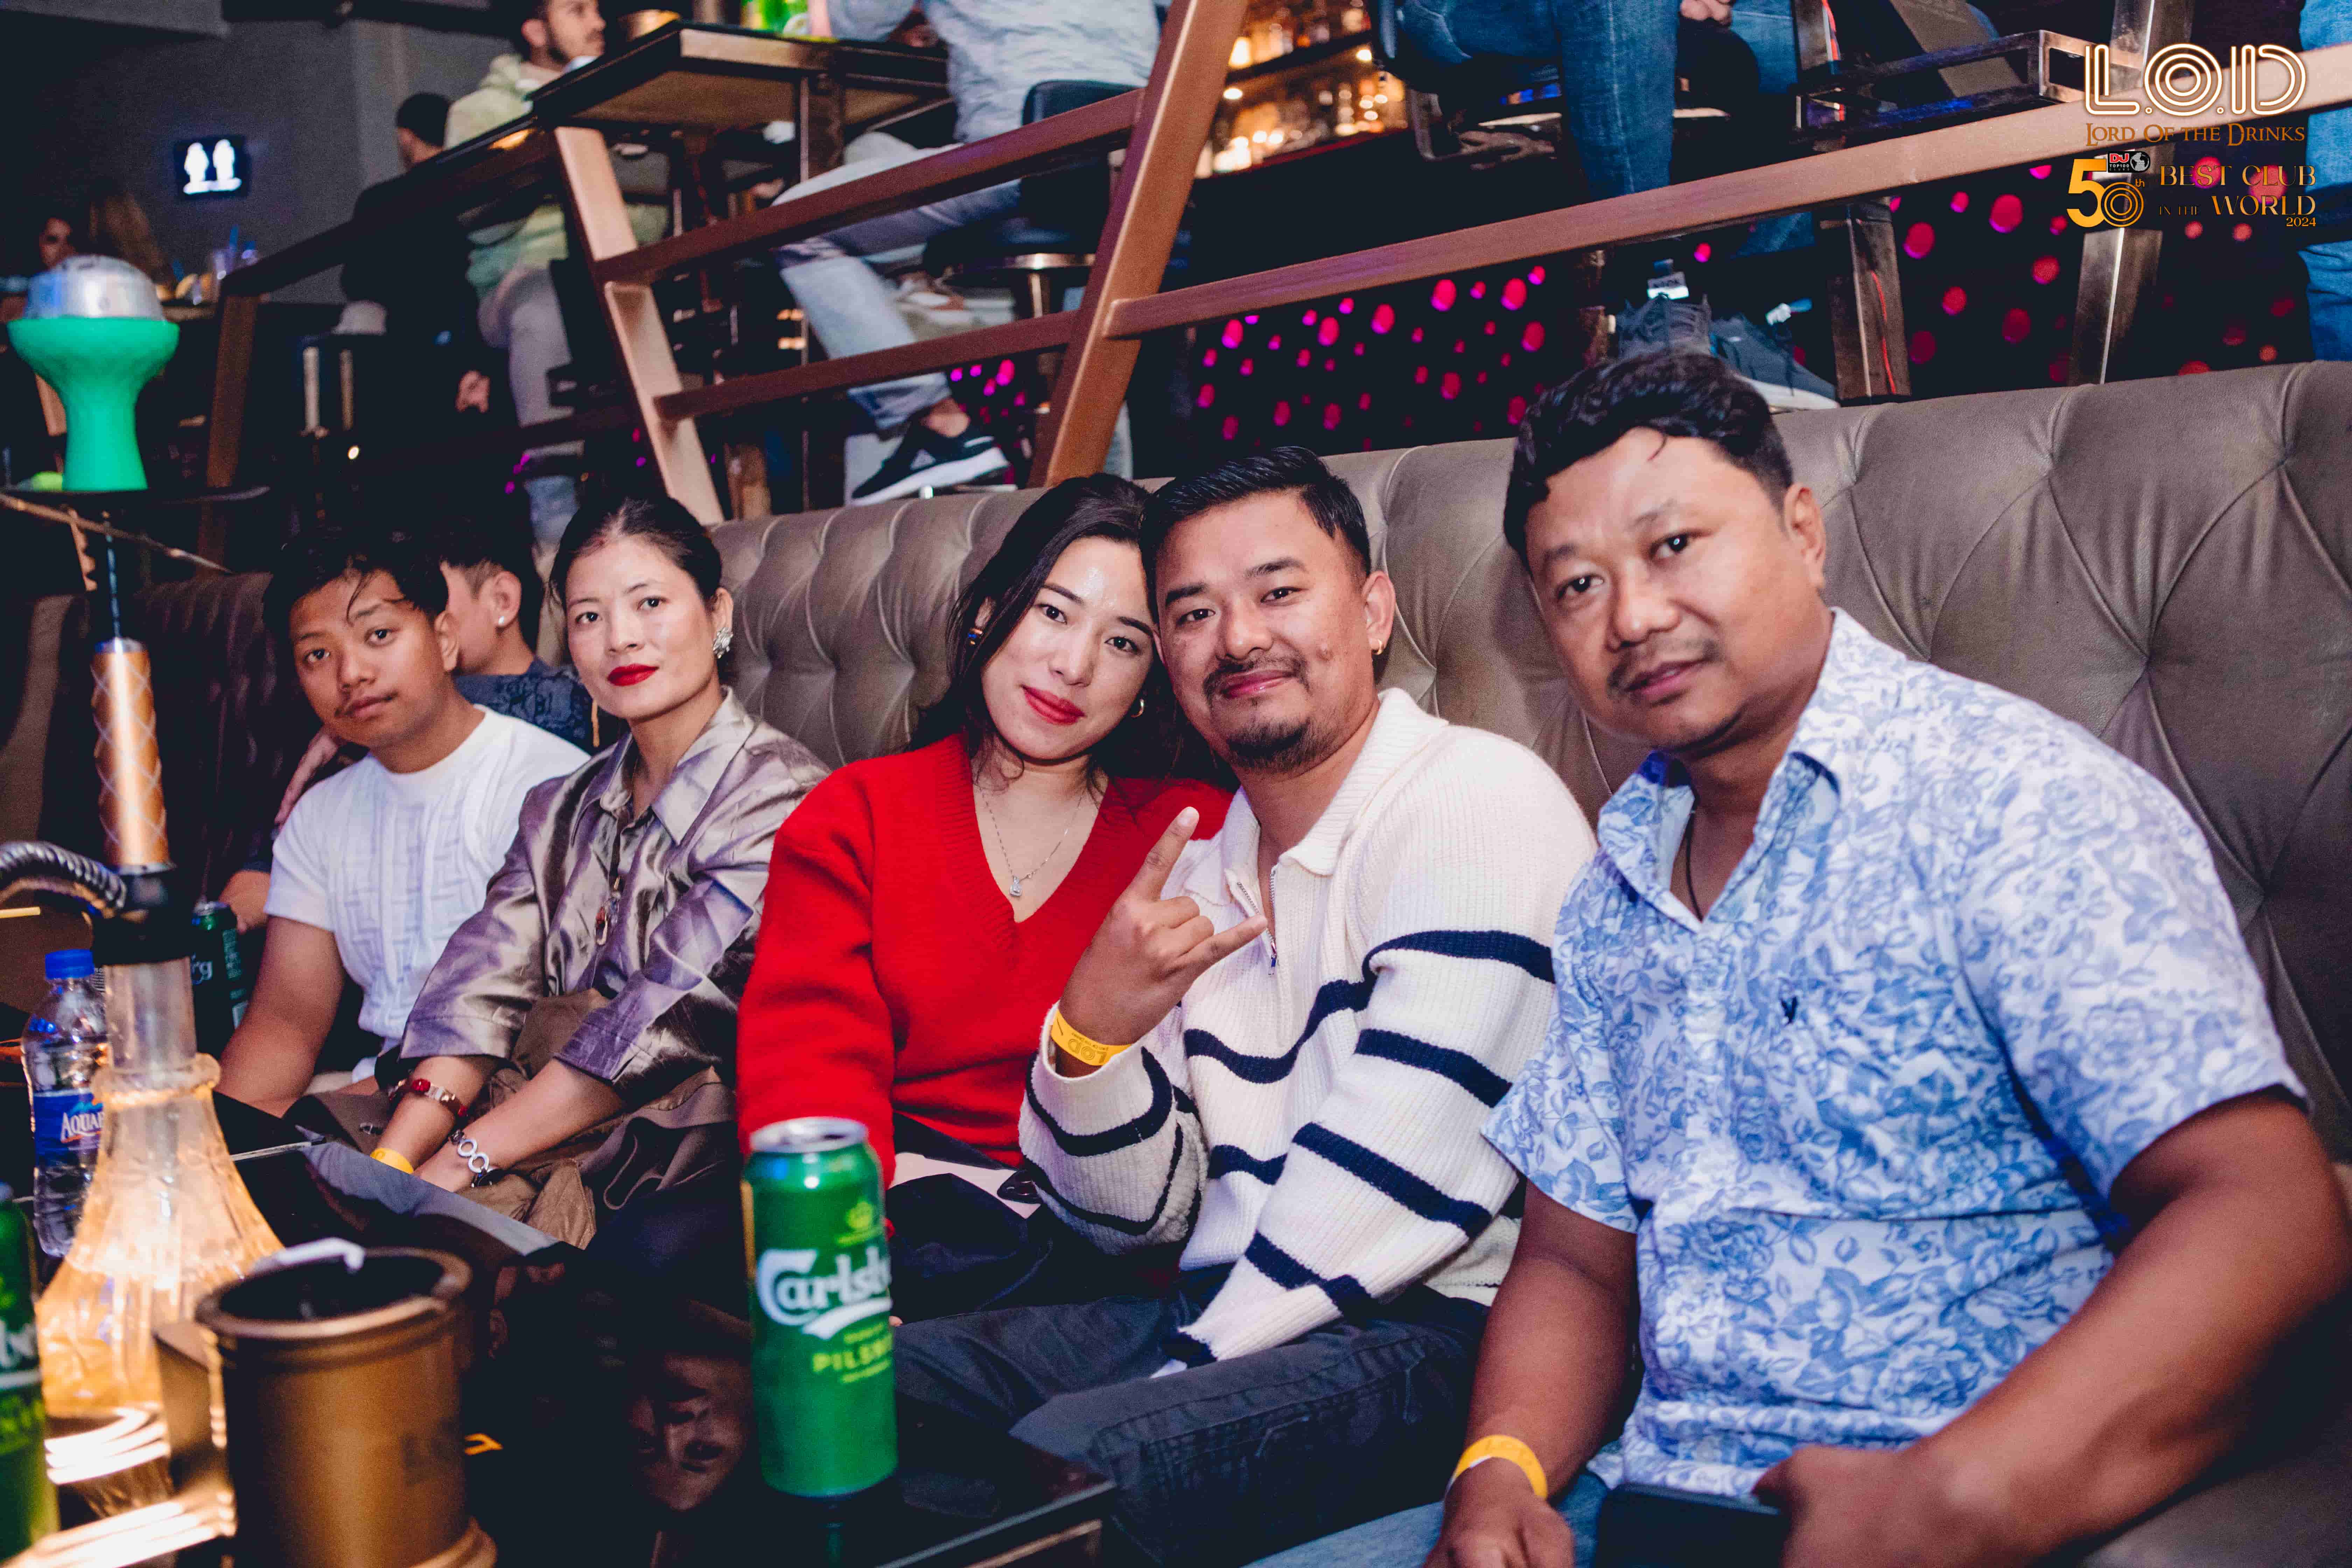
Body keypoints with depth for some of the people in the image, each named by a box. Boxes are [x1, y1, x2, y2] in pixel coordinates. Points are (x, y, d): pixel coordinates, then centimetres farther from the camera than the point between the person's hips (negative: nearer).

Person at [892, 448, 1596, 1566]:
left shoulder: (1479, 804, -9)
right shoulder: (1201, 873, 13)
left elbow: (1408, 1174, -18)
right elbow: (1141, 1217, 11)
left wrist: (1194, 1370, -13)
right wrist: (1092, 1031, -8)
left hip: (1436, 1331, -7)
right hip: (1223, 1314, 7)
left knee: (1064, 1463, -29)